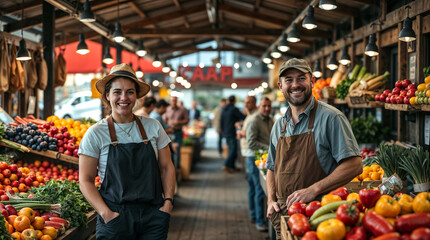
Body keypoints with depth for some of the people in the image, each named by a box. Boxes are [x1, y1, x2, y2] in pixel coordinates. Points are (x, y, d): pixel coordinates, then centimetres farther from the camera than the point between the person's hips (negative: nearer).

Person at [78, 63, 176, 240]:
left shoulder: (153, 127, 5)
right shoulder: (95, 134, -3)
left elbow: (166, 167, 10)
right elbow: (86, 180, -3)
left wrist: (168, 202, -2)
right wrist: (106, 213, -13)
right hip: (115, 217, -2)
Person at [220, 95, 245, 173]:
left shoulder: (224, 109, 10)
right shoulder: (234, 109, -14)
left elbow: (221, 121, 16)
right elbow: (243, 117, -11)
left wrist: (223, 130, 24)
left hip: (225, 133, 8)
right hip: (232, 133, -8)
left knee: (231, 150, 15)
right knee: (233, 150, -7)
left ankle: (232, 166, 18)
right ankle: (226, 165, -17)